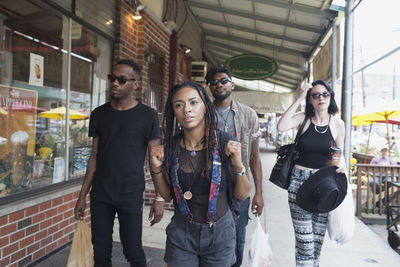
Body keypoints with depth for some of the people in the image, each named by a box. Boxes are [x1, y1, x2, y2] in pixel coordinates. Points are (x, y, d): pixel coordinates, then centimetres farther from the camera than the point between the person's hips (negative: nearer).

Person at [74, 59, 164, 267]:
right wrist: (82, 196, 8)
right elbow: (94, 157, 10)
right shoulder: (99, 114, 6)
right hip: (100, 196, 4)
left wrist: (159, 199, -8)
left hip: (131, 197, -3)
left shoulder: (147, 116, -5)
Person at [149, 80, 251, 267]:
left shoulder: (225, 142, -14)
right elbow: (167, 195, 2)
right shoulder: (171, 146, -7)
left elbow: (242, 195, -8)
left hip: (219, 233, -1)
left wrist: (238, 165, -24)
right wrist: (156, 168, -13)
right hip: (181, 232, 2)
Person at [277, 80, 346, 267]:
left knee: (318, 238, 11)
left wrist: (341, 162, -9)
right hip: (299, 181, -2)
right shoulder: (303, 118, -2)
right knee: (305, 241, -5)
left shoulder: (338, 124, 4)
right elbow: (281, 127, -22)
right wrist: (298, 100, -17)